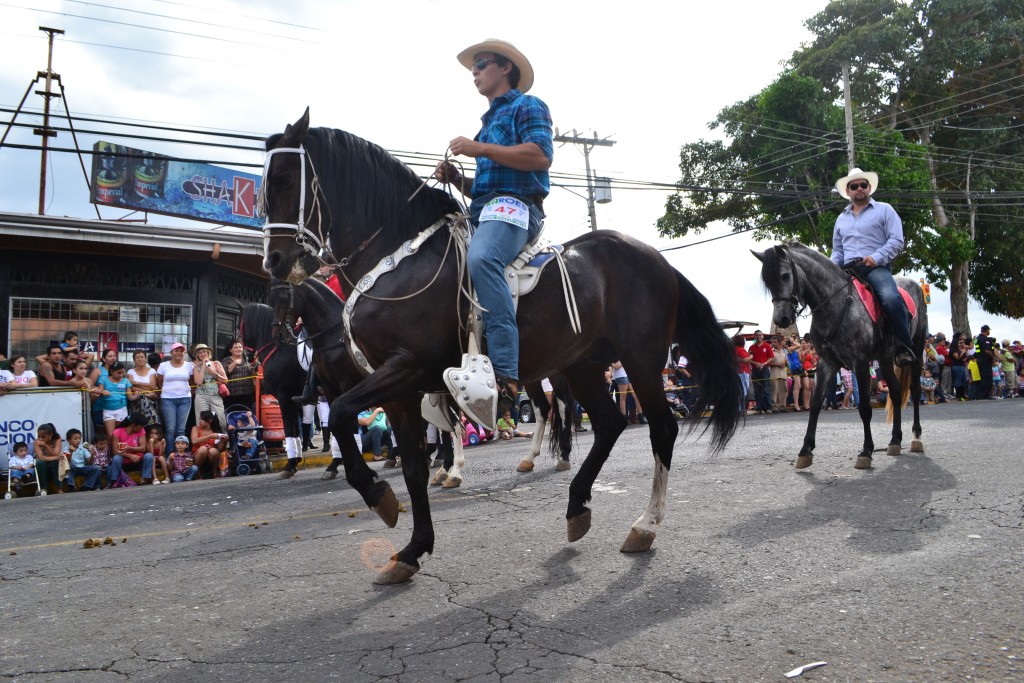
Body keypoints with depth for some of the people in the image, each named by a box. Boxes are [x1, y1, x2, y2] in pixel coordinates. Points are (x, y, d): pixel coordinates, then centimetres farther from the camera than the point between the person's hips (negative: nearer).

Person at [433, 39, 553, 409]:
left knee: (481, 257, -39)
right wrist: (456, 178, 9)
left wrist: (480, 149, -14)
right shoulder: (489, 122, 32)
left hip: (514, 206, -10)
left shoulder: (527, 106, 6)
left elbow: (541, 155, -14)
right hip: (483, 210, 10)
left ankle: (505, 374, -46)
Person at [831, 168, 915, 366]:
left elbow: (896, 241, -2)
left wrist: (876, 257, -18)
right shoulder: (842, 218, 24)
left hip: (876, 267, -5)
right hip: (848, 270, 5)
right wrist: (833, 264, 2)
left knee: (890, 298, -34)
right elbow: (837, 250, 26)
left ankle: (904, 346, -23)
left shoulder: (884, 210, 10)